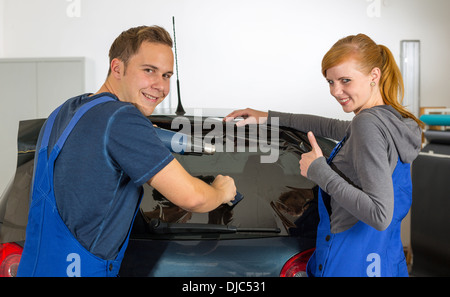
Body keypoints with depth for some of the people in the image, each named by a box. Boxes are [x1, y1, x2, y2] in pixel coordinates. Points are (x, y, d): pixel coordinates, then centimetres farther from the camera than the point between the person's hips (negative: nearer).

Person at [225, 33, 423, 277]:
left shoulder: (369, 123, -21)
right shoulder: (392, 120, 7)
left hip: (352, 266, -9)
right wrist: (269, 117, 28)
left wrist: (320, 171, -20)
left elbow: (380, 216, -28)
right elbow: (334, 128, 25)